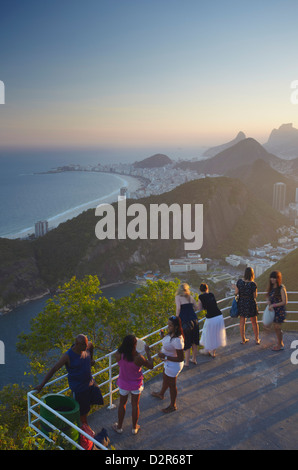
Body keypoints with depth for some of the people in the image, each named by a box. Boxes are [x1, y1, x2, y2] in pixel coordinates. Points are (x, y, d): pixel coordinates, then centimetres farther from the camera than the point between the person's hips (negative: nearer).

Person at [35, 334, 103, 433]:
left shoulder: (87, 346, -11)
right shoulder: (68, 356, -28)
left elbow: (91, 344, 15)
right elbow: (53, 369, -26)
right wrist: (42, 385, -27)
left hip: (90, 382, 6)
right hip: (78, 387, -6)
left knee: (97, 399, 17)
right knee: (83, 409, 9)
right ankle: (84, 424, 40)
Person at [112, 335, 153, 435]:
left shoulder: (118, 355, -25)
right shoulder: (138, 358, -32)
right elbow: (151, 366, -16)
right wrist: (148, 352, -8)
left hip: (123, 384, 2)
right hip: (136, 385, -2)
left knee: (122, 404, 25)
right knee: (135, 405, 21)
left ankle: (119, 427, 41)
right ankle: (134, 428, 39)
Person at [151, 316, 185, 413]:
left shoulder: (177, 340, -38)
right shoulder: (171, 333, -11)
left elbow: (180, 358, -32)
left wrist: (165, 357, -30)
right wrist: (163, 336, -5)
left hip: (173, 366, -9)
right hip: (168, 363, 9)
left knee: (172, 385, 16)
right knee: (165, 379, 33)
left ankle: (173, 406, 41)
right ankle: (161, 394, 62)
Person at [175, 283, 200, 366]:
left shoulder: (178, 297, -1)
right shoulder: (190, 297, 12)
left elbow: (178, 308, -15)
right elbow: (197, 308, 16)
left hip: (185, 321, -4)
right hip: (194, 320, 4)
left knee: (186, 343, 8)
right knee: (194, 341, 19)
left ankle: (187, 362, 19)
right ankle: (194, 359, 33)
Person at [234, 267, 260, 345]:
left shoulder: (239, 281, -12)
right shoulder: (253, 284, -20)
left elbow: (236, 293, -6)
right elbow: (255, 296, -11)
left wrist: (235, 287, 13)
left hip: (241, 303, 3)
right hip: (251, 304, -3)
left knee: (242, 322, 15)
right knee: (254, 323, 15)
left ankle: (243, 339, 25)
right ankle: (257, 340, 26)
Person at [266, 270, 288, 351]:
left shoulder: (281, 288, -18)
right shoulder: (271, 287, 4)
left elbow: (284, 302, -18)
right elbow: (268, 297, 16)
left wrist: (273, 305, -17)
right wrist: (269, 302, -7)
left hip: (280, 311, -7)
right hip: (273, 311, 7)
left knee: (277, 328, 1)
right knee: (276, 327, 14)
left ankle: (280, 345, 16)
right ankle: (280, 343, 28)